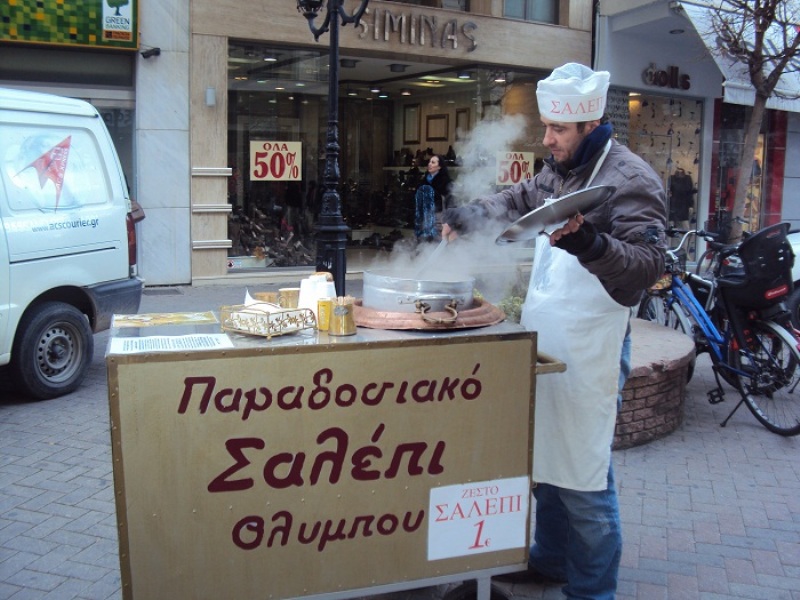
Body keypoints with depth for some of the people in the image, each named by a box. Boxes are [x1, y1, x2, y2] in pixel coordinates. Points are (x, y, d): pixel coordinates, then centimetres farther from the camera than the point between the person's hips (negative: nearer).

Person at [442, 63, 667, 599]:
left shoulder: (631, 179, -13)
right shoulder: (559, 171, 13)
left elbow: (648, 264, -22)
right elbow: (516, 202, 27)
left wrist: (587, 242, -38)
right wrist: (467, 217, 10)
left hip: (590, 352, -9)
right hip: (546, 341, 9)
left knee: (583, 476, -2)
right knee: (546, 458, 19)